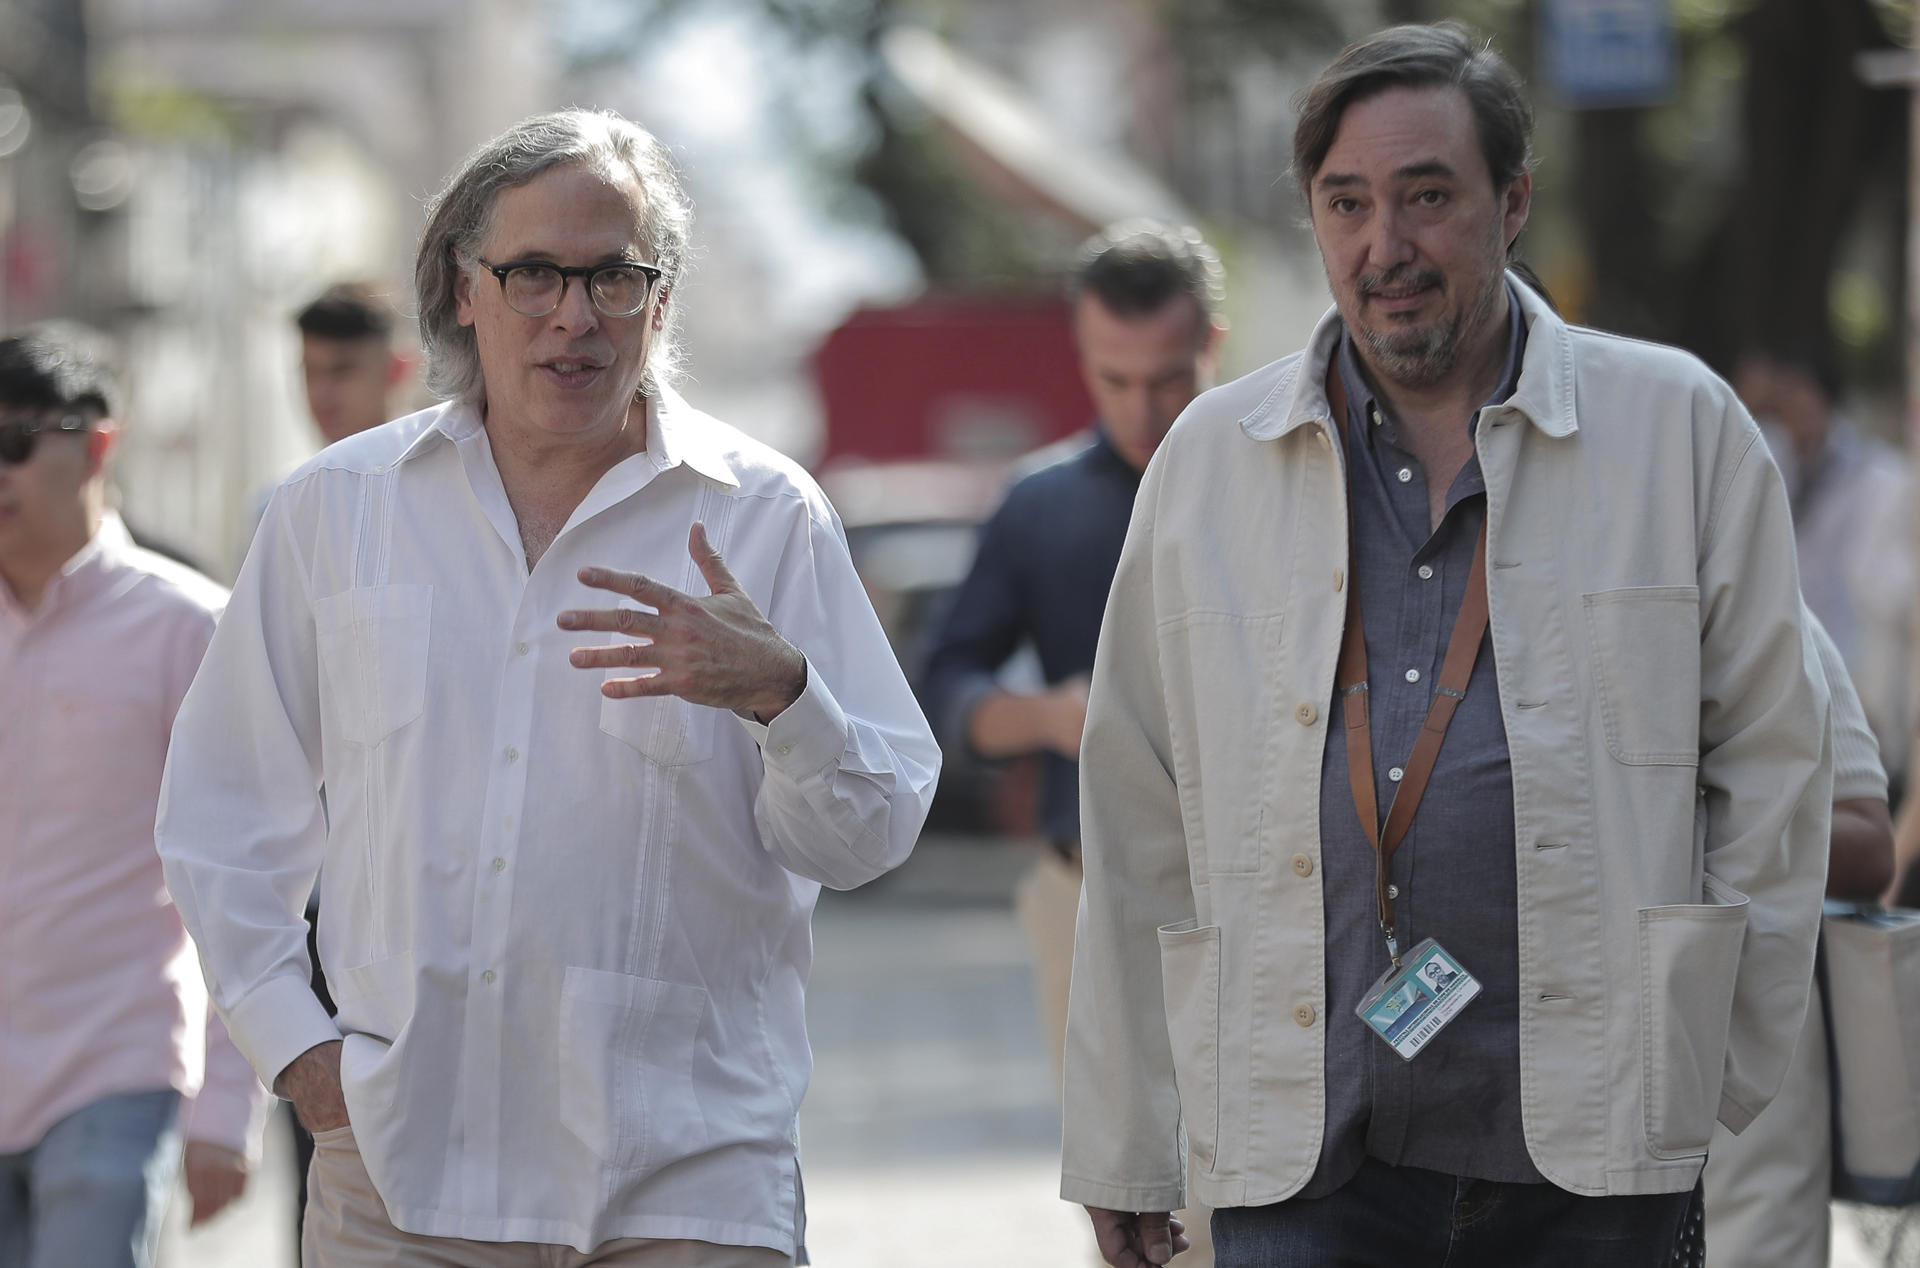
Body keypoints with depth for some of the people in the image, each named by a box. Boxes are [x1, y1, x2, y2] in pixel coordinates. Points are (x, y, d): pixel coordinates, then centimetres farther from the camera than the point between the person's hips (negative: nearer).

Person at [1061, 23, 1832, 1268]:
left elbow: (1772, 758, 8)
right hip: (1300, 1159, 1)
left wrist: (1717, 1078, 4)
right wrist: (1121, 1151, 11)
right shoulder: (1209, 461, 10)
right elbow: (1138, 832, 12)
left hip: (1591, 1161, -1)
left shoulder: (1681, 429, 6)